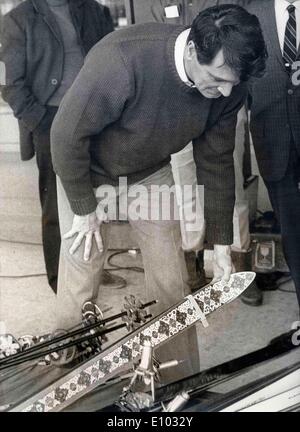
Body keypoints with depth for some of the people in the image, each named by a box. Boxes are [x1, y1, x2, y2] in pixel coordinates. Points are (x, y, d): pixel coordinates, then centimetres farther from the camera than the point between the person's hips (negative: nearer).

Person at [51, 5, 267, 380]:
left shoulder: (228, 87, -20)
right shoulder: (122, 60, -39)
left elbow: (216, 160, -8)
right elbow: (67, 133, -26)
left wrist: (221, 243, -4)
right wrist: (84, 209, -18)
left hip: (151, 173, 4)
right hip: (87, 171, -4)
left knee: (172, 285, 3)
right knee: (79, 283, -1)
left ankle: (185, 383, 21)